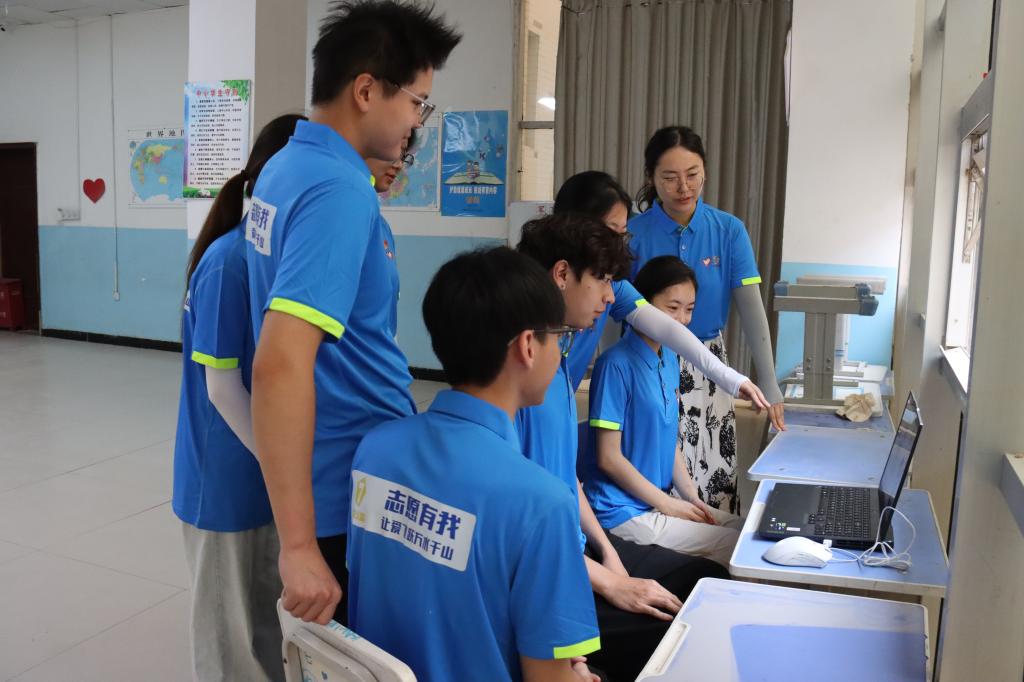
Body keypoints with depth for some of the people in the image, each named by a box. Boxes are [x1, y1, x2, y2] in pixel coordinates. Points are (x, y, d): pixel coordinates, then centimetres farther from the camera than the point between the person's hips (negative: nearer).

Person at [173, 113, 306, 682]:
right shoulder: (230, 262, -21)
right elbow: (221, 385, -20)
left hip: (263, 469, 7)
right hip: (228, 477, -7)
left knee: (262, 608, 22)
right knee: (230, 624, 12)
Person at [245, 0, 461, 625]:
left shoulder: (289, 165, 6)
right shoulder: (338, 188, -24)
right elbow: (281, 362, -33)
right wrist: (299, 544, -31)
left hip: (339, 468, 9)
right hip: (357, 484, -9)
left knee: (339, 644, 25)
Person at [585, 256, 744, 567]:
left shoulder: (670, 359, 8)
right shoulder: (617, 364, -18)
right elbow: (608, 457, -17)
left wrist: (692, 496, 3)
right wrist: (668, 504, -12)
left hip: (665, 499, 8)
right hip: (625, 511, -8)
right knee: (734, 547, -14)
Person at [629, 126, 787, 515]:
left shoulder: (729, 230, -5)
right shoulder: (633, 233, -10)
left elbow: (752, 308, -8)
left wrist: (769, 384, -13)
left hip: (708, 369, 2)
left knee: (716, 477, 5)